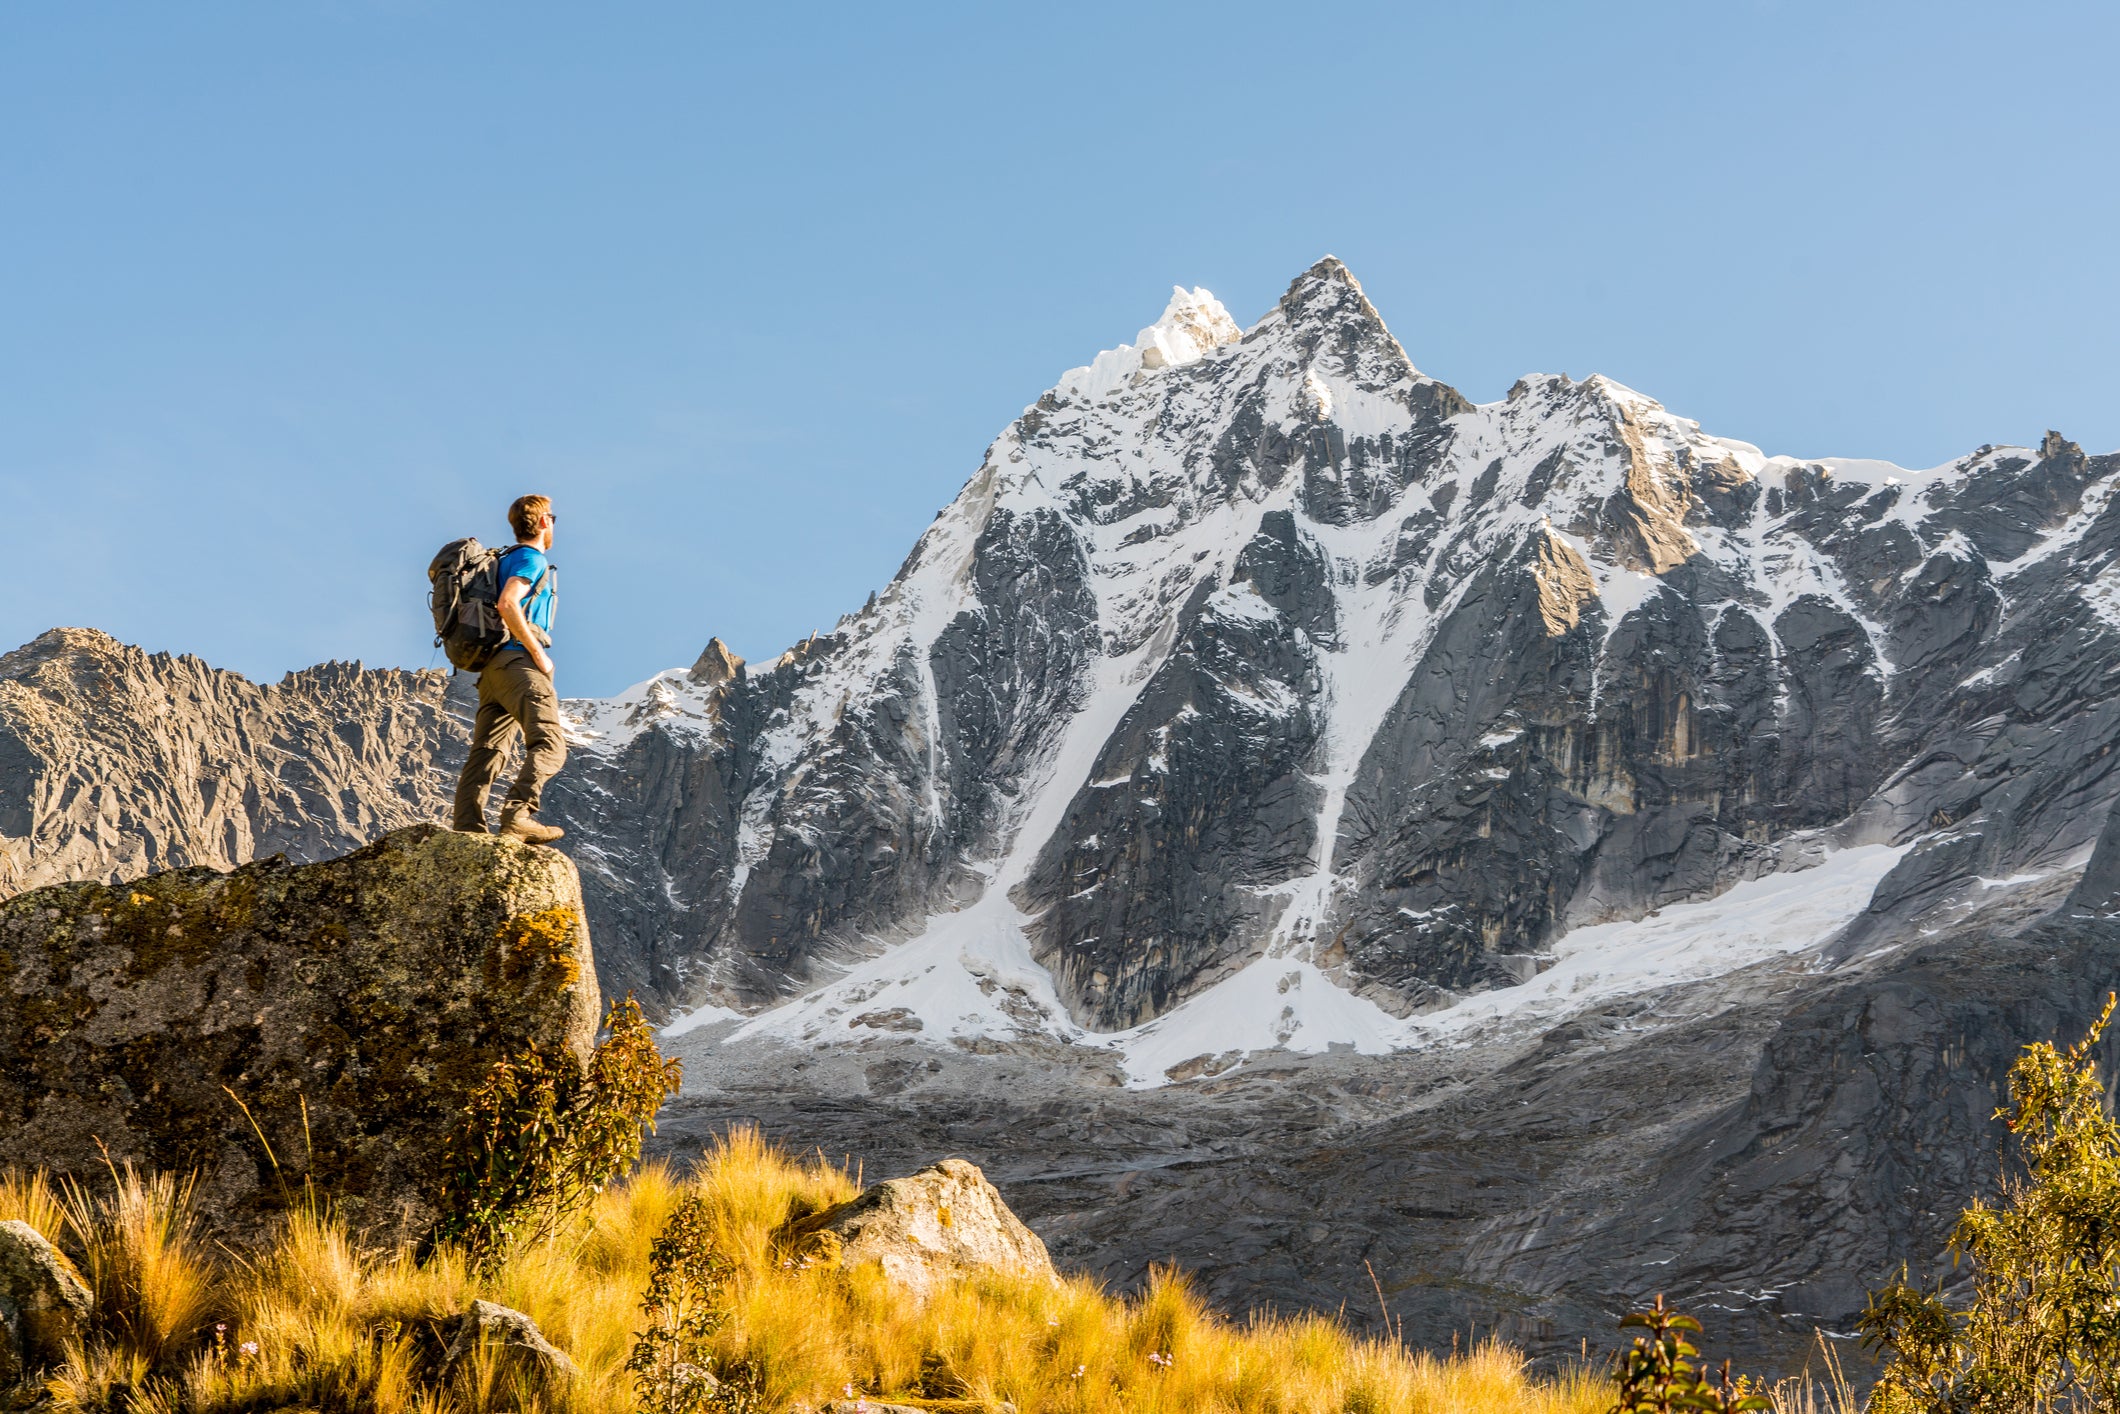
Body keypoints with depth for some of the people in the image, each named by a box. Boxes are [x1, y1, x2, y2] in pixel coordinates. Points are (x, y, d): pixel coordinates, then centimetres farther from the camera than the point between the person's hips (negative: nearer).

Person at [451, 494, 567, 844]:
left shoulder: (508, 559, 25)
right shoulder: (531, 558, -4)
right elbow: (507, 605, -20)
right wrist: (539, 654, -16)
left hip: (492, 668, 10)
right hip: (518, 662, -10)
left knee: (486, 750, 2)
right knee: (549, 743, -17)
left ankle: (466, 828, -6)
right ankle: (517, 814, -32)